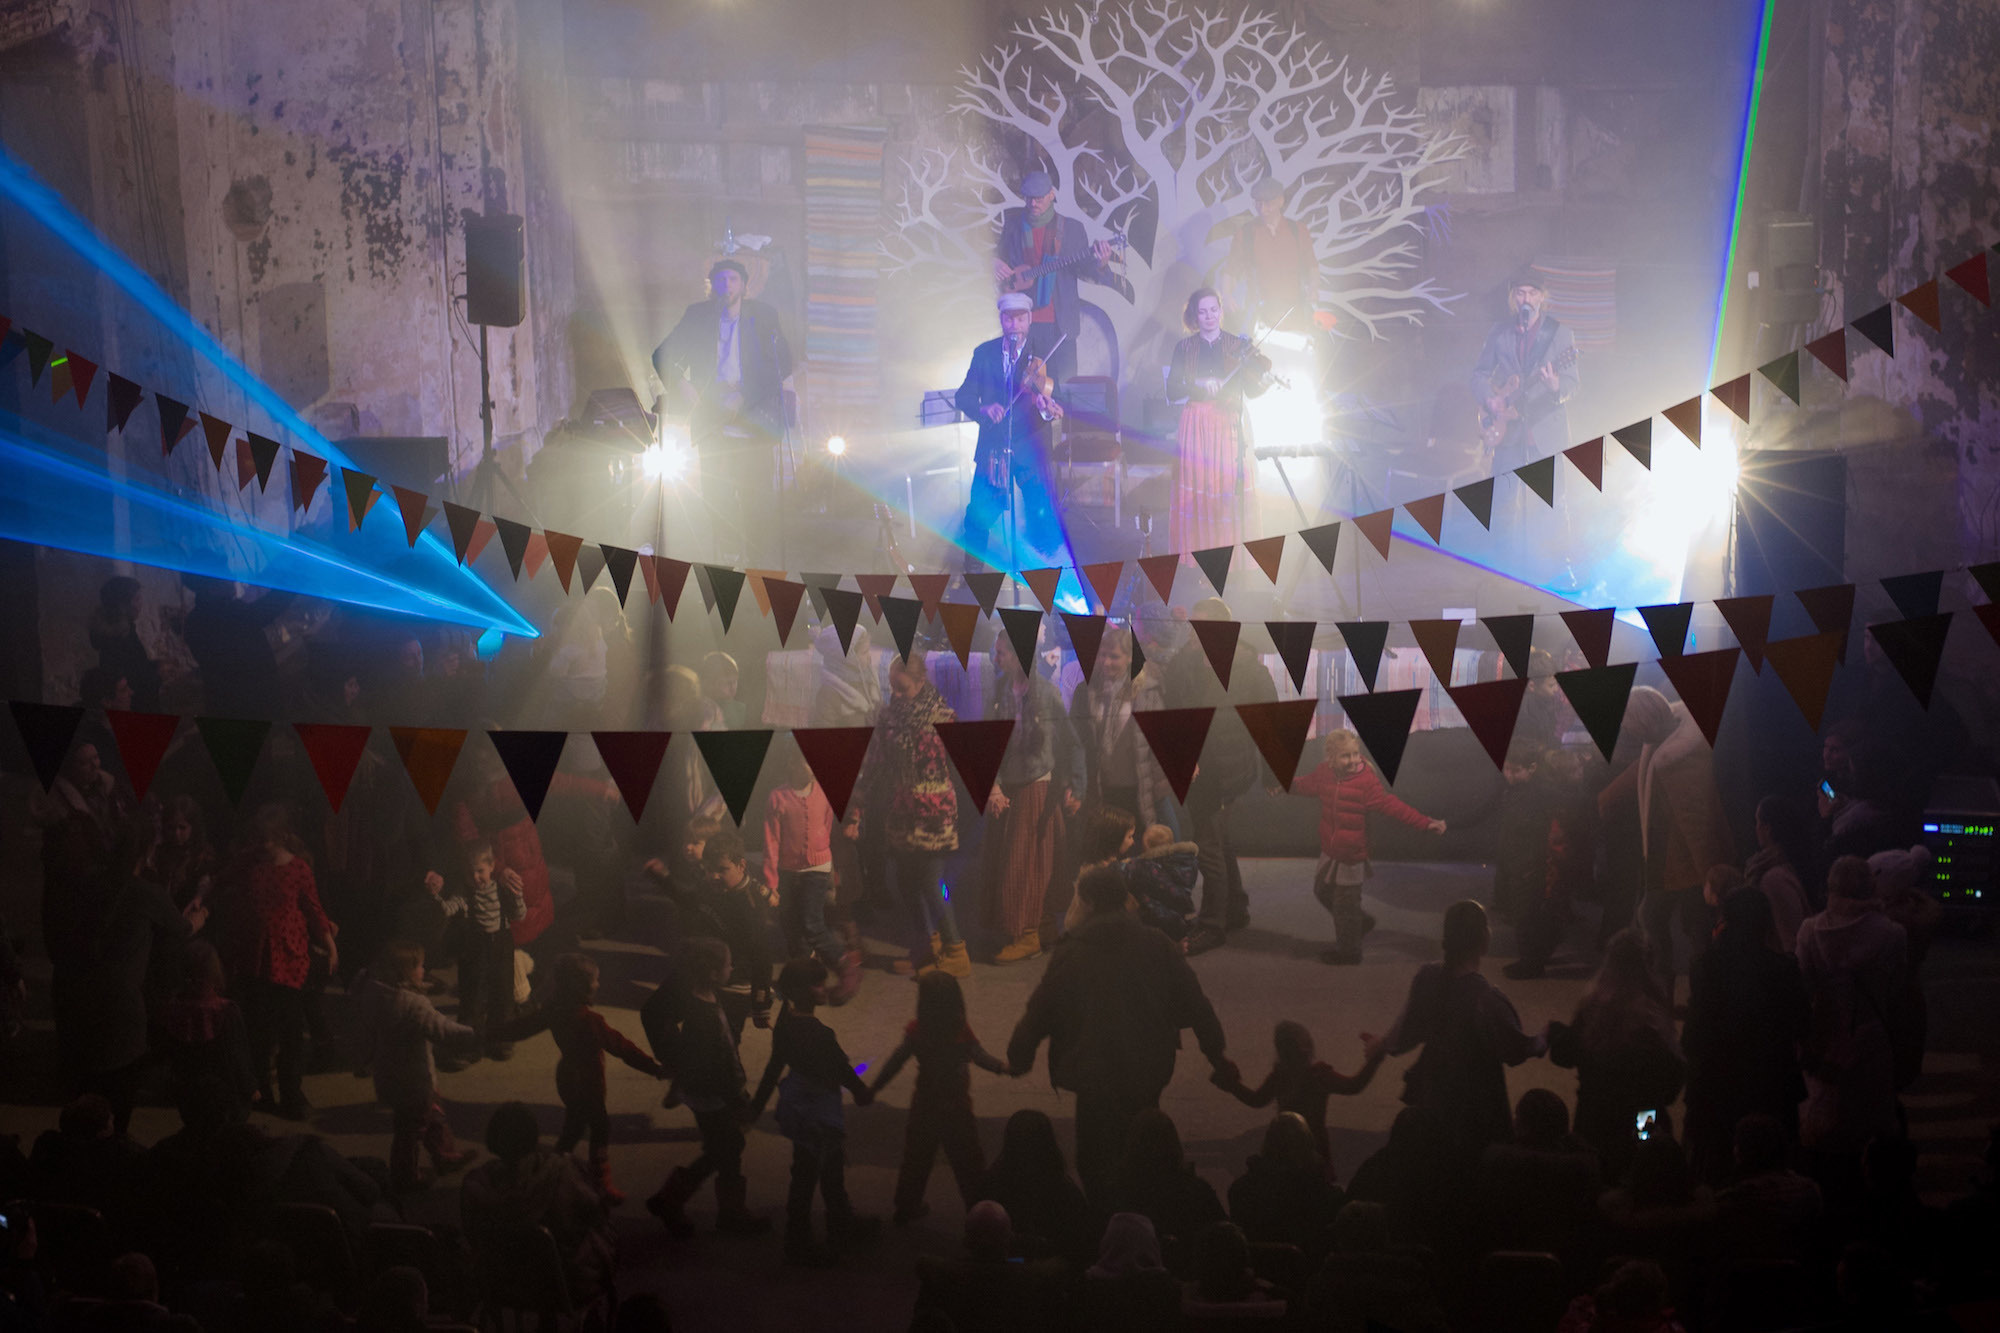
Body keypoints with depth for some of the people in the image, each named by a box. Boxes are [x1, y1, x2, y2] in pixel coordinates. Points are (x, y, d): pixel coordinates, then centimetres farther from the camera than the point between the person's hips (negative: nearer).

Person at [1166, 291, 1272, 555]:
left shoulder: (1238, 345, 7)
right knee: (1196, 485, -3)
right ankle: (1196, 549, 5)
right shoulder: (1184, 348, 7)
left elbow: (1250, 392, 0)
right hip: (1196, 423, 0)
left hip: (1229, 424, 0)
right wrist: (1199, 385, -20)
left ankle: (1229, 549, 0)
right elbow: (1172, 392, -3)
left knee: (1228, 483, -7)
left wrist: (1263, 381, -22)